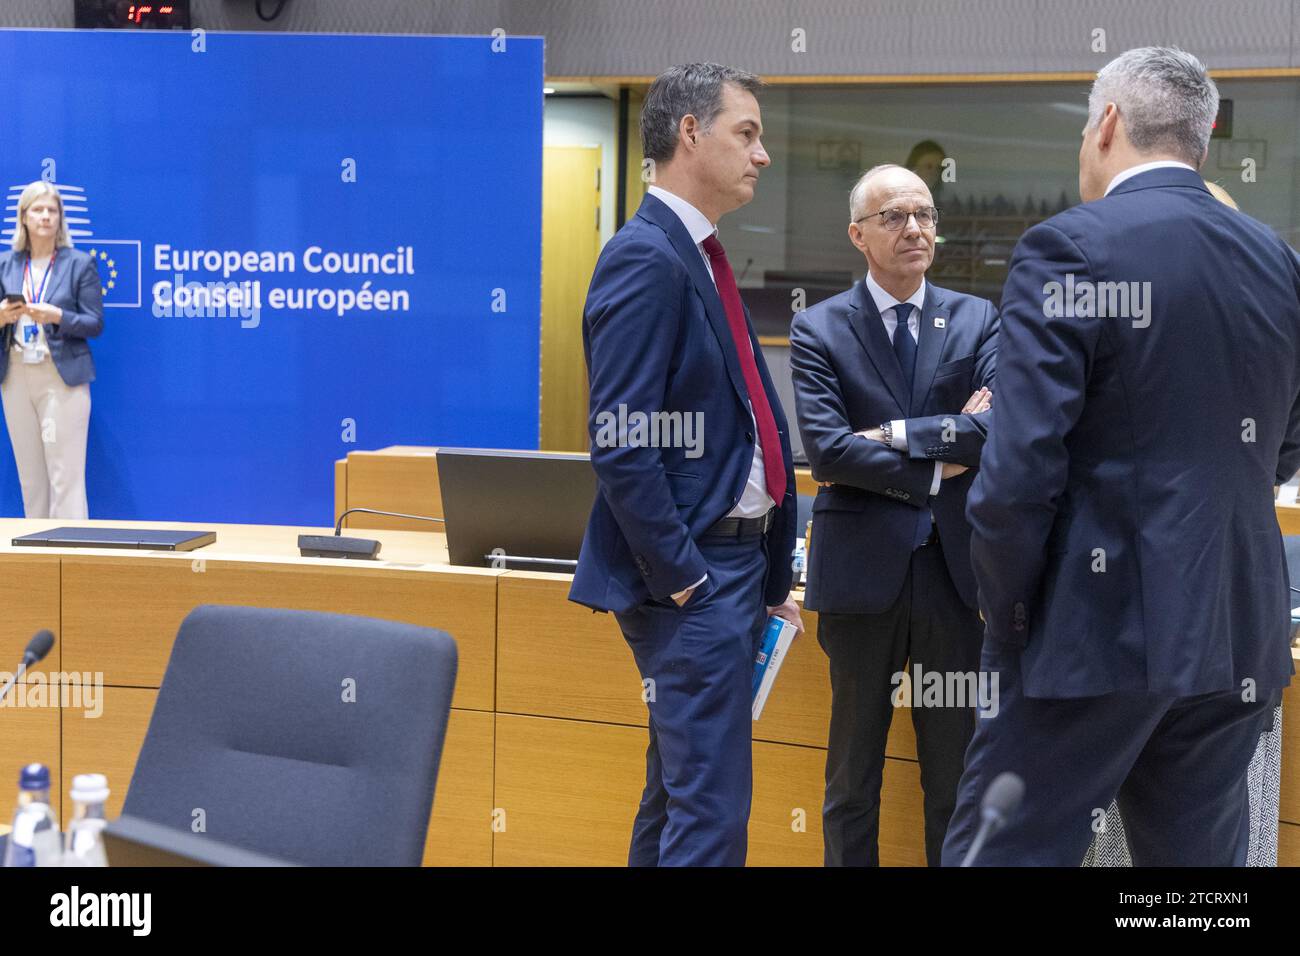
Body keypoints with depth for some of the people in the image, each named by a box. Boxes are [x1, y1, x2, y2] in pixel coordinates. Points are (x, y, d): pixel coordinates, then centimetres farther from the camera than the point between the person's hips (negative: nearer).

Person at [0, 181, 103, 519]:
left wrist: (57, 317, -19)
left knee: (65, 475, -8)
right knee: (30, 476, 8)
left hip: (62, 376, -4)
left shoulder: (80, 263, 1)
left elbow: (95, 324, -2)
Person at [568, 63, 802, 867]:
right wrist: (684, 582, -19)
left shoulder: (701, 258, 15)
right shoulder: (646, 258, -14)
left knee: (680, 791, 18)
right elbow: (623, 446, -21)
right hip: (693, 574, -10)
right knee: (712, 809, -7)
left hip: (734, 561, 10)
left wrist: (772, 574, 16)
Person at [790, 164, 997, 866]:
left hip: (953, 567, 2)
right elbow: (826, 451, -13)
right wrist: (937, 468, -11)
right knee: (853, 777, 11)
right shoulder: (818, 329, 0)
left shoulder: (978, 321, 5)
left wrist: (896, 434, -15)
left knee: (956, 777, 10)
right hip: (863, 570, -1)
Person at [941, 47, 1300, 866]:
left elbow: (1018, 474, -17)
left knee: (1002, 850, 2)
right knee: (1201, 858, 14)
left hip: (1099, 633, -6)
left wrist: (1005, 613, -4)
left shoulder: (1072, 249, -11)